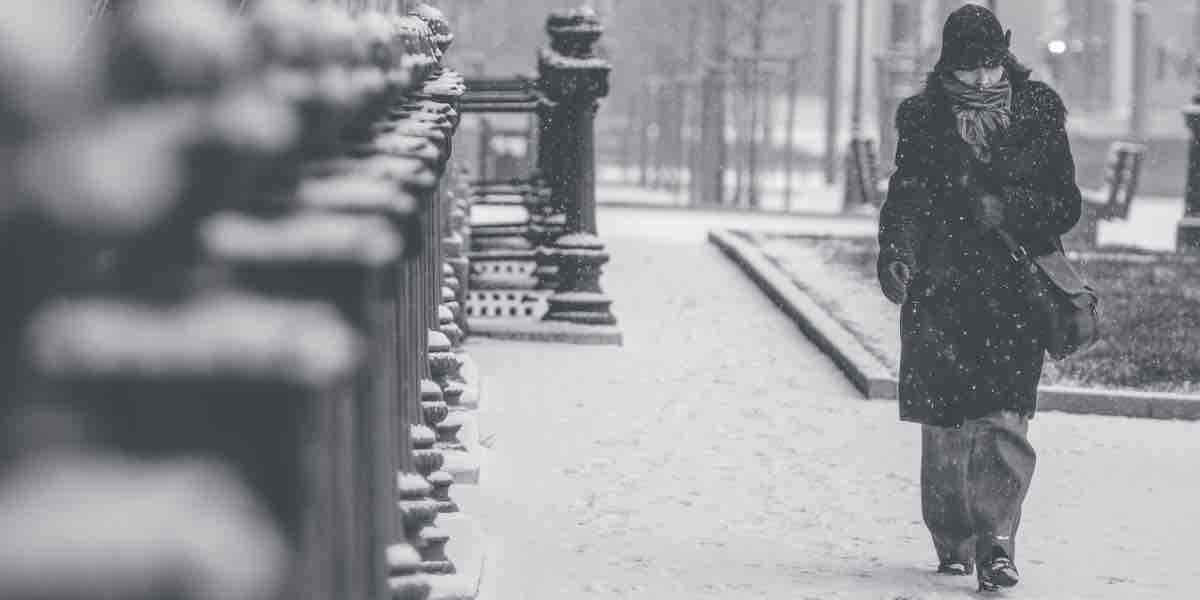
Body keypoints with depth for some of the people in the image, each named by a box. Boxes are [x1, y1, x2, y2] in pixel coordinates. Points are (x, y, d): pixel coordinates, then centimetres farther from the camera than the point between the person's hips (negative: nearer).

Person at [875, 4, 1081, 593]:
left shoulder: (1039, 114, 5)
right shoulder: (922, 119, 5)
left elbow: (1065, 206, 6)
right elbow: (905, 197, -2)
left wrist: (1008, 208, -12)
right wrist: (896, 257, -20)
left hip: (1015, 288, -1)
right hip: (941, 285, 1)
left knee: (1004, 419, -14)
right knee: (944, 423, 3)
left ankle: (996, 544, -13)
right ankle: (953, 544, 18)